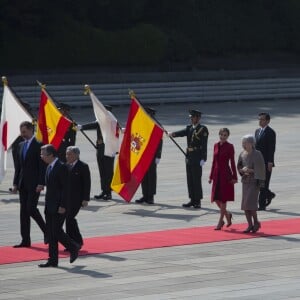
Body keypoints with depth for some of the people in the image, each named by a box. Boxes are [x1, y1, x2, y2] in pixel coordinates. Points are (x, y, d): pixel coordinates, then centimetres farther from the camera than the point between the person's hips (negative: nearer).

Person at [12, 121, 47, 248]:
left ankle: (46, 231, 7)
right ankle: (25, 240, 7)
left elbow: (43, 166, -12)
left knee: (31, 208, -13)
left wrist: (41, 184, -18)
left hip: (34, 184, -7)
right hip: (23, 184, 7)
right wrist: (15, 183, 11)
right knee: (23, 211, 5)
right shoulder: (21, 145, 14)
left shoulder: (38, 145, -8)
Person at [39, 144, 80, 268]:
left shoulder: (61, 167, -15)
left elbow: (65, 188, -17)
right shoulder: (49, 167, 13)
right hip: (50, 206, 9)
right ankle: (53, 260, 9)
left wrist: (62, 206, -20)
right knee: (51, 233, 7)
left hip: (59, 207, -9)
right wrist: (47, 204, 16)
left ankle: (74, 248, 13)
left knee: (56, 231, -9)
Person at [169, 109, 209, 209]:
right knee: (190, 179, 10)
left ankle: (198, 201, 0)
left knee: (196, 179, -5)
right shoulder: (189, 128, 14)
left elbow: (204, 145, -11)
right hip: (189, 156, 7)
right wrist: (173, 134, -26)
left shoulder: (203, 129, -6)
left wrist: (203, 159, -17)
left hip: (197, 158, -7)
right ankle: (192, 200, 17)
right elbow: (182, 132, -4)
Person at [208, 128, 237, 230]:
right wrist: (211, 176, 12)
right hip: (217, 174, 6)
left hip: (226, 174, -6)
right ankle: (227, 215, 27)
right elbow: (214, 161, 13)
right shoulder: (216, 145, 9)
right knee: (216, 198, 5)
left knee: (223, 199, -2)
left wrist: (234, 177, -9)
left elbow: (232, 162, -6)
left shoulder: (230, 147, -6)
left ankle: (220, 222, 3)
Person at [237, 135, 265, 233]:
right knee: (245, 205, 2)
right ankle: (250, 225, 10)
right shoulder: (242, 154, 7)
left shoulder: (257, 154, -11)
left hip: (254, 182, -6)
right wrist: (243, 170, -9)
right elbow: (239, 167, 12)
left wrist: (250, 170, -21)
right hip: (245, 181, 6)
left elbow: (260, 169, -12)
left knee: (250, 203, -14)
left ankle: (256, 222, 4)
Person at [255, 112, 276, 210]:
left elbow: (271, 148, -14)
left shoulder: (270, 132, -9)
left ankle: (262, 205, 0)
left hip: (266, 163, -7)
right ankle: (269, 195, 30)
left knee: (263, 184, -4)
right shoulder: (257, 131, 14)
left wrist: (270, 162, -18)